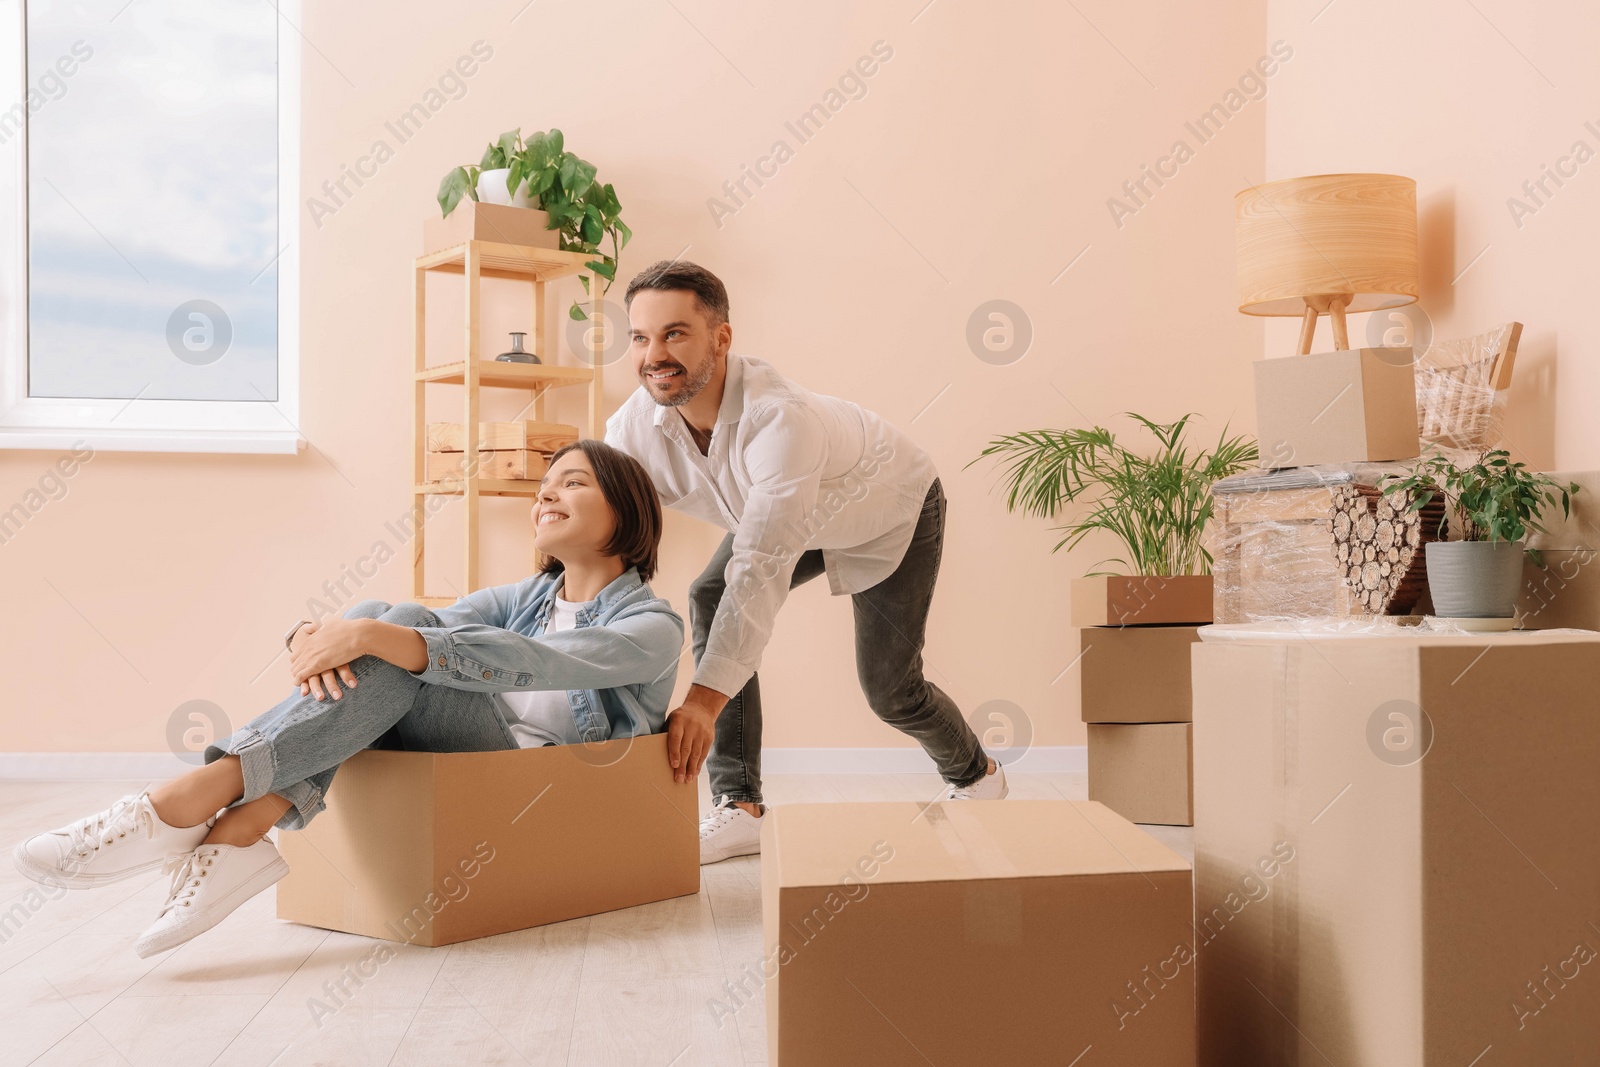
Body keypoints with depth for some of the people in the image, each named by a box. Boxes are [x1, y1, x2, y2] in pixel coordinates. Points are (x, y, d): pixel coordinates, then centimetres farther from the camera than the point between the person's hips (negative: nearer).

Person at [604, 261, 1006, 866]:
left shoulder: (779, 418, -46)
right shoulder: (633, 429, -27)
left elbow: (763, 567, -52)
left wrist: (706, 699, -60)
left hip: (892, 512, -5)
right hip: (791, 517, 6)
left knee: (887, 688, -4)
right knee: (709, 601, -19)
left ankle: (976, 775, 31)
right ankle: (739, 808, -13)